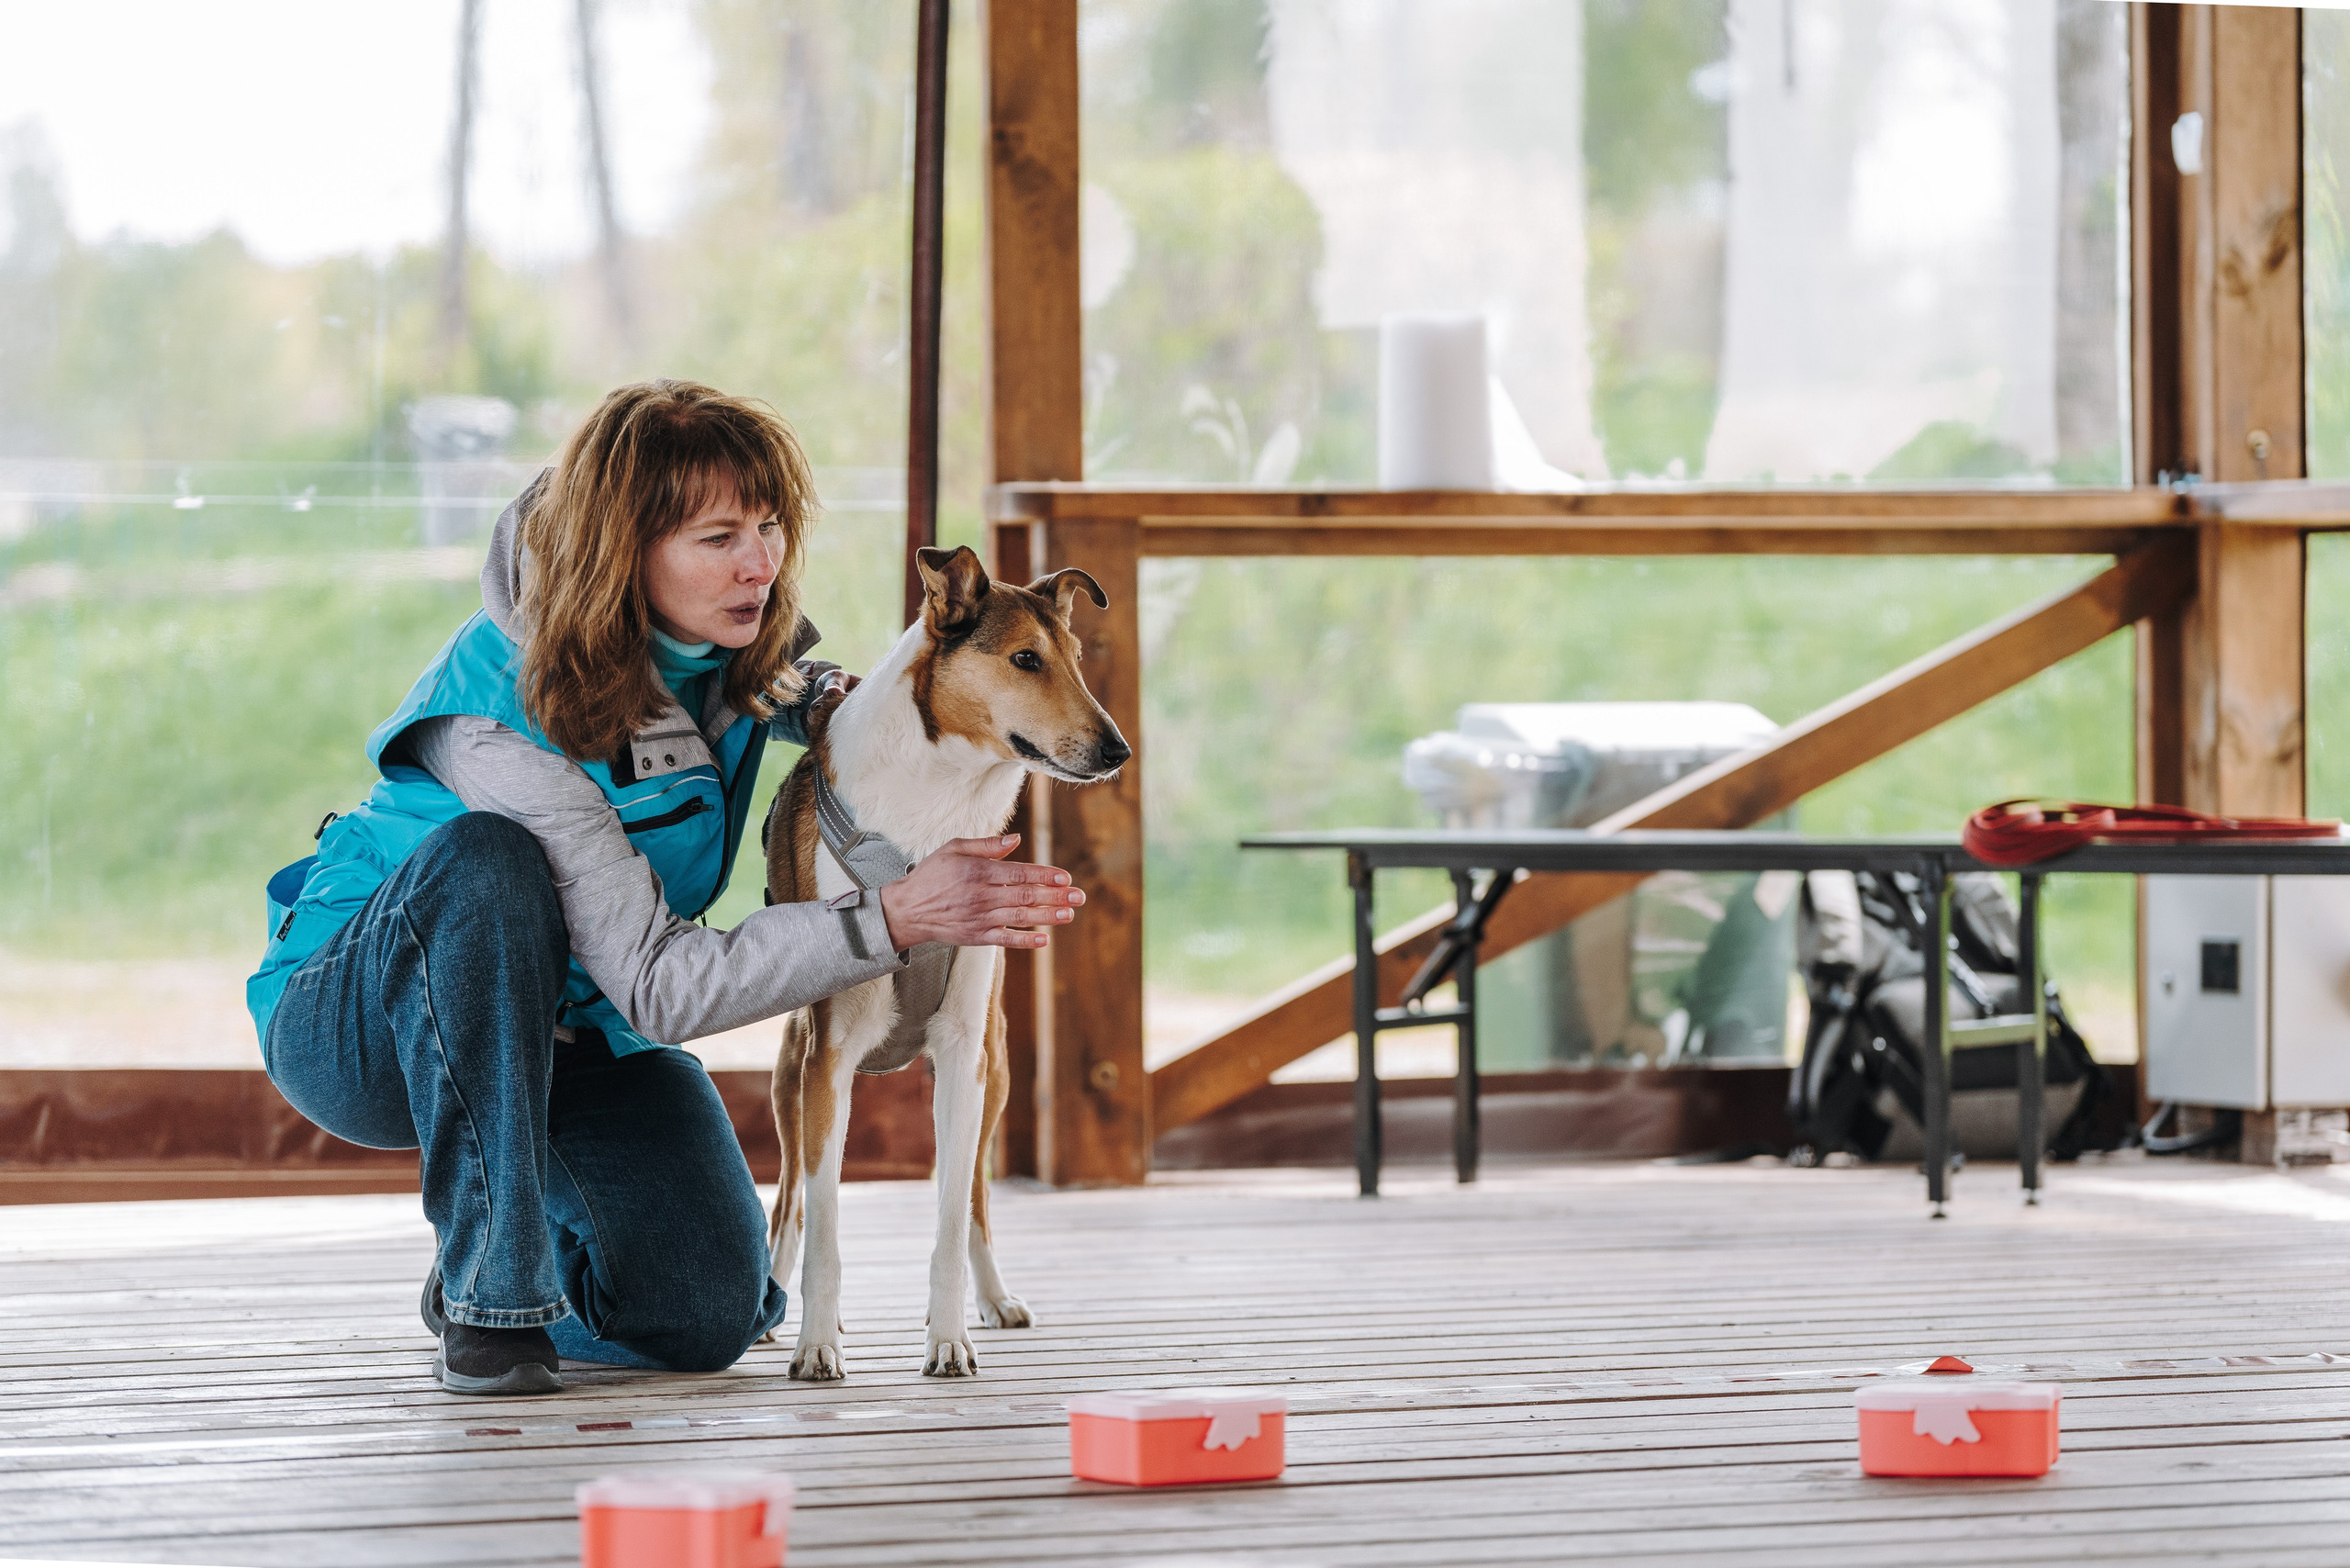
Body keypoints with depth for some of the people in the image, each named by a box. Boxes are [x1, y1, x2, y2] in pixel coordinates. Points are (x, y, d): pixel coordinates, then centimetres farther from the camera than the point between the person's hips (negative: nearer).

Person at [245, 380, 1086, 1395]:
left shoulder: (715, 635, -11)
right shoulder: (504, 724, -32)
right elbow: (661, 988, -33)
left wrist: (831, 703, -5)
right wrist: (897, 921, -40)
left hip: (559, 1030, 6)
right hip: (355, 1029, -6)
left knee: (709, 1315, -16)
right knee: (483, 863, -39)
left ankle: (546, 1254, 20)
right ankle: (486, 1289, -31)